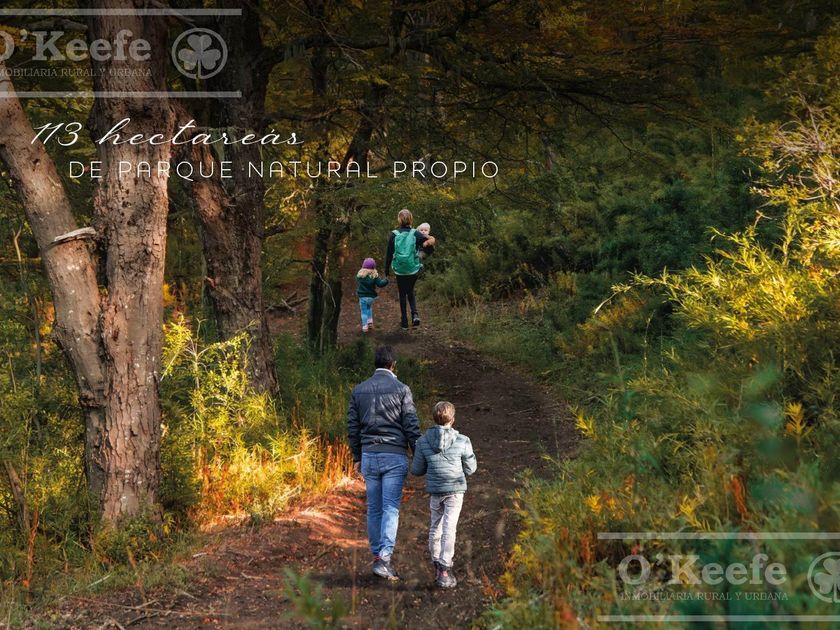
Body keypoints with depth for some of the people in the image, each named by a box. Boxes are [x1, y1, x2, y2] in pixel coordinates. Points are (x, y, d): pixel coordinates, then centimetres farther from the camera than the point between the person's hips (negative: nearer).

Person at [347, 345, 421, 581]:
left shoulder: (359, 390, 7)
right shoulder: (401, 389, -5)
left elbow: (353, 427, 9)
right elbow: (412, 427, -6)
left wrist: (357, 457, 18)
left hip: (369, 455, 4)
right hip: (394, 456, -4)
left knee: (374, 508, 12)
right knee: (391, 508, -5)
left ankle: (377, 556, 17)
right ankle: (384, 558, -17)